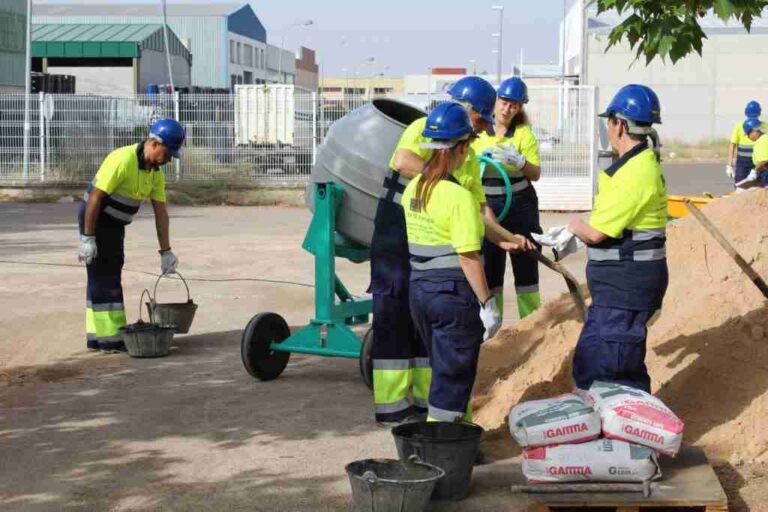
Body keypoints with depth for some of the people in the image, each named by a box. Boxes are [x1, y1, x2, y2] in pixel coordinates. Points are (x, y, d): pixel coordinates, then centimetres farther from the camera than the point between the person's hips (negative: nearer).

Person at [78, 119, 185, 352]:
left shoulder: (156, 172, 1)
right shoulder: (122, 160, -25)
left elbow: (161, 212, 3)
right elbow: (95, 197, -24)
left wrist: (166, 251, 1)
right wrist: (87, 238, -25)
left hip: (115, 224, 9)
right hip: (95, 219, -9)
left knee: (109, 277, 13)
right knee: (104, 278, -7)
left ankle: (98, 337, 21)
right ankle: (109, 339, -4)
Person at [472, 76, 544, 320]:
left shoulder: (523, 133, -1)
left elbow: (536, 174, -6)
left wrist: (520, 162, -24)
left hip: (520, 206, -1)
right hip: (487, 207, 1)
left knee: (525, 265, 2)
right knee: (490, 267, 3)